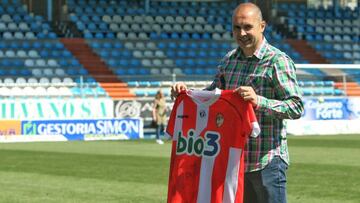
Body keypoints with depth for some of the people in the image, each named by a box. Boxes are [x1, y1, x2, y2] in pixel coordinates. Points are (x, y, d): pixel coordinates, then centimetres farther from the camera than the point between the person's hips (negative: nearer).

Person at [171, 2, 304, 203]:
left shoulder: (278, 61, -9)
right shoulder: (229, 60, 13)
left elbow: (297, 107, -16)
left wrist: (259, 101, -31)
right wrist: (186, 92, 3)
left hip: (268, 160, -7)